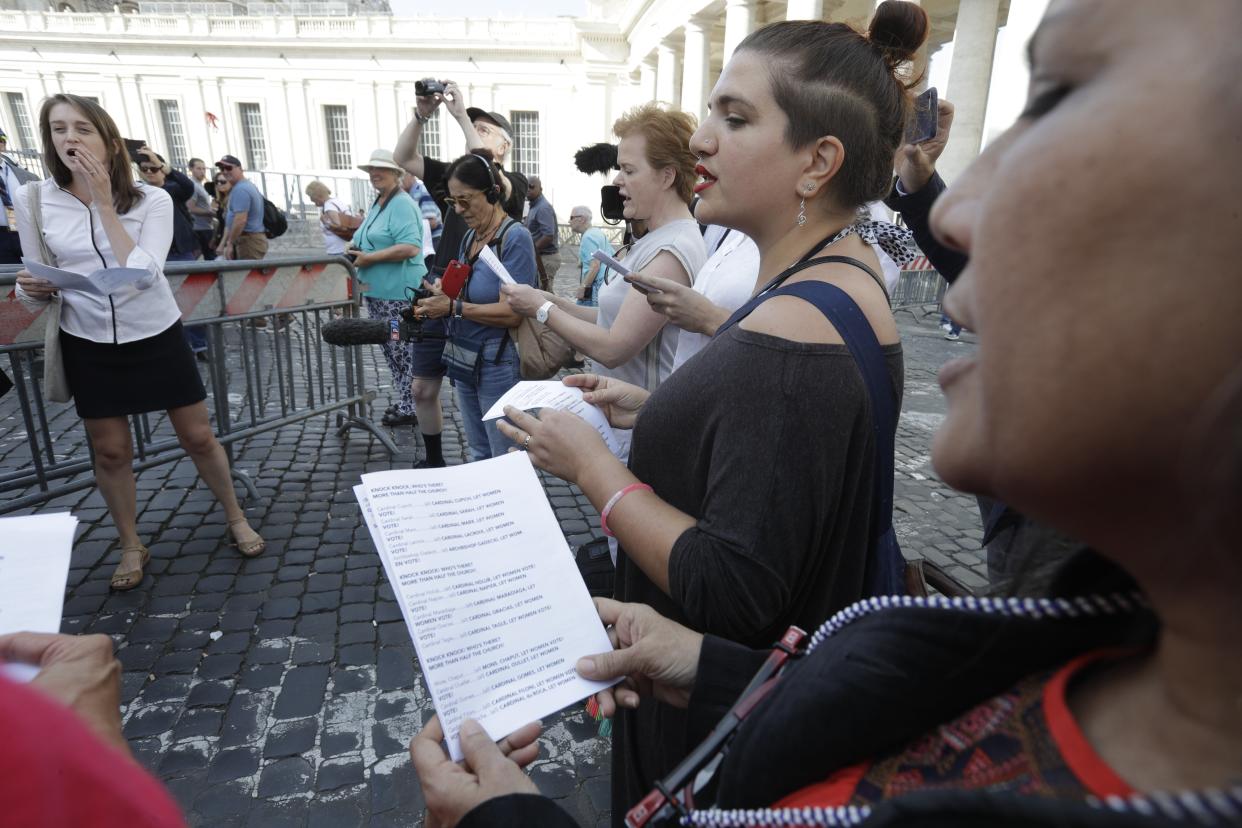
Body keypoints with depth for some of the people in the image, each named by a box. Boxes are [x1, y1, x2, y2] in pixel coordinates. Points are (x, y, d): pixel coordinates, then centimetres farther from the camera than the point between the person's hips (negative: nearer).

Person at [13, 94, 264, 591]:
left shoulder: (152, 199, -9)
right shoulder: (32, 200, -4)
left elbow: (144, 274, -22)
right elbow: (38, 286, 5)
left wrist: (104, 203, -20)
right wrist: (31, 289, -19)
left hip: (158, 338, -1)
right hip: (89, 345, 2)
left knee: (198, 437, 7)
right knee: (110, 452, 11)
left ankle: (235, 518, 28)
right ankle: (131, 546, 30)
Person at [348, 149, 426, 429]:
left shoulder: (402, 204, -14)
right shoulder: (377, 204, 16)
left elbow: (410, 248, -26)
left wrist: (369, 258, -22)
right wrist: (355, 249, 6)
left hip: (398, 294, -10)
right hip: (377, 291, 10)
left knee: (404, 353, -3)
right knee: (391, 351, 16)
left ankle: (410, 409, 7)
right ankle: (403, 402, 28)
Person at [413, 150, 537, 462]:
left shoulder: (515, 237, -15)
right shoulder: (471, 237, 9)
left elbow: (512, 312, -22)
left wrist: (453, 307, -21)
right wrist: (440, 298, -2)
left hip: (498, 365, -8)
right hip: (464, 360, 8)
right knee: (478, 454, 20)